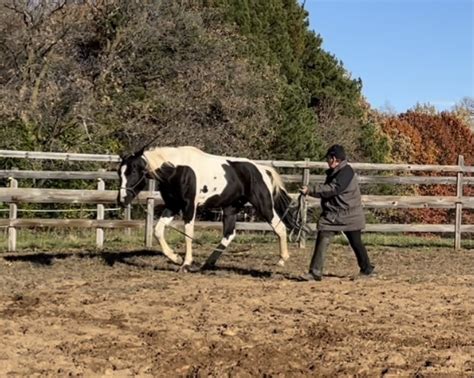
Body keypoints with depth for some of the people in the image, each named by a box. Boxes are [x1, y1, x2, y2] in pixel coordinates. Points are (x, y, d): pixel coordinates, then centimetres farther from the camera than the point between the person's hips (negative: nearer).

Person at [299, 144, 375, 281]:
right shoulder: (334, 172, 12)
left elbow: (331, 189, -26)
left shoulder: (346, 172, -18)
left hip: (349, 216, -8)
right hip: (332, 215, 8)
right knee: (322, 242, 1)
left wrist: (310, 191, -23)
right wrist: (311, 191, 3)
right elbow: (327, 188, 19)